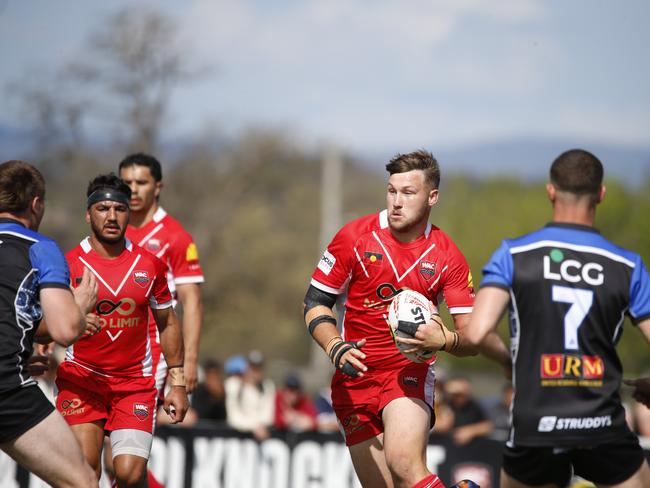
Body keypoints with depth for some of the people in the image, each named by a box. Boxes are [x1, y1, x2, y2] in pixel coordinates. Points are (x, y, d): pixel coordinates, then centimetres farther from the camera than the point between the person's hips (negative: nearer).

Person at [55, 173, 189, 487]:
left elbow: (168, 324, 15)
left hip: (135, 381, 2)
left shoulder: (150, 264, 5)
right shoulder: (68, 264, -3)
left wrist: (177, 383, 11)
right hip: (81, 376, -1)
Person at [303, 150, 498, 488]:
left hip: (410, 374, -2)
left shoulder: (447, 257, -3)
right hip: (355, 377, 2)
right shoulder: (354, 237, -3)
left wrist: (444, 340, -26)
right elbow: (315, 303, 3)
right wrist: (335, 348, -15)